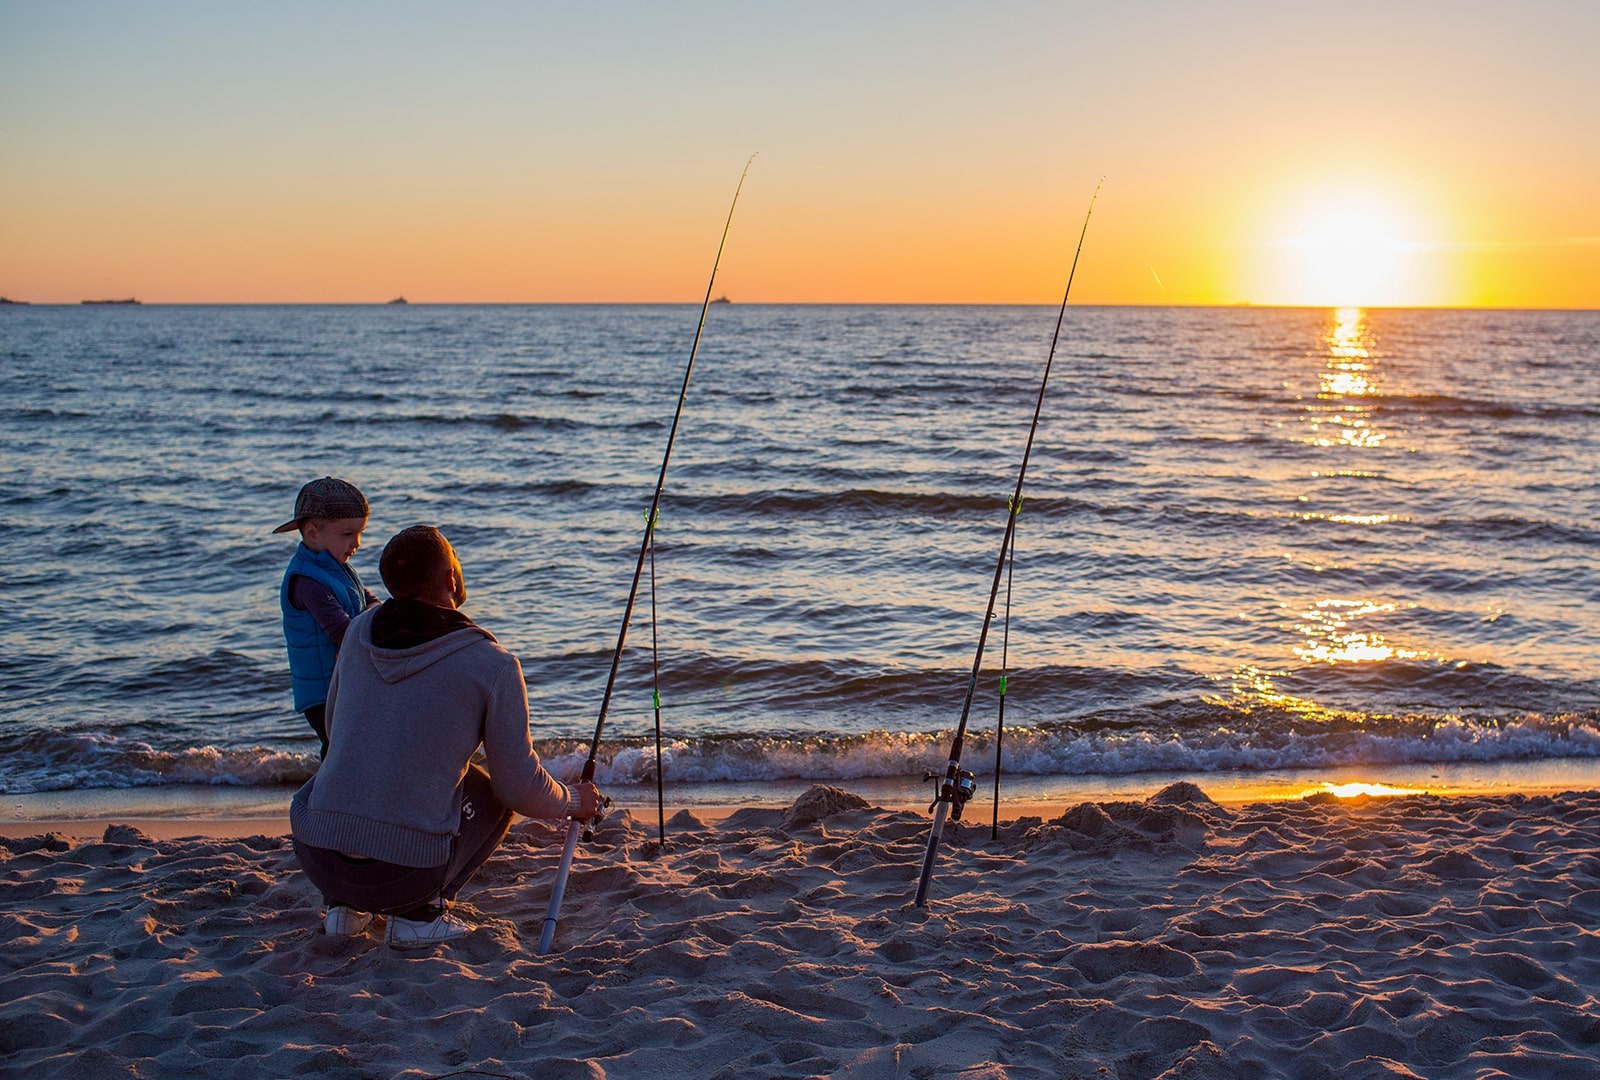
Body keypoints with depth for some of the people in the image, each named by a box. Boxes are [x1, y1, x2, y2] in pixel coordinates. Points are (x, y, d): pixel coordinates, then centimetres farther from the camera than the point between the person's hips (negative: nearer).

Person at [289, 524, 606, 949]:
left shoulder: (359, 630, 8)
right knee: (494, 792, 23)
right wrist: (573, 802, 22)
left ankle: (344, 904, 19)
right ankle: (419, 912, 8)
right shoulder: (493, 666, -5)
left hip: (317, 858, 4)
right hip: (407, 871, -4)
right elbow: (521, 787, 0)